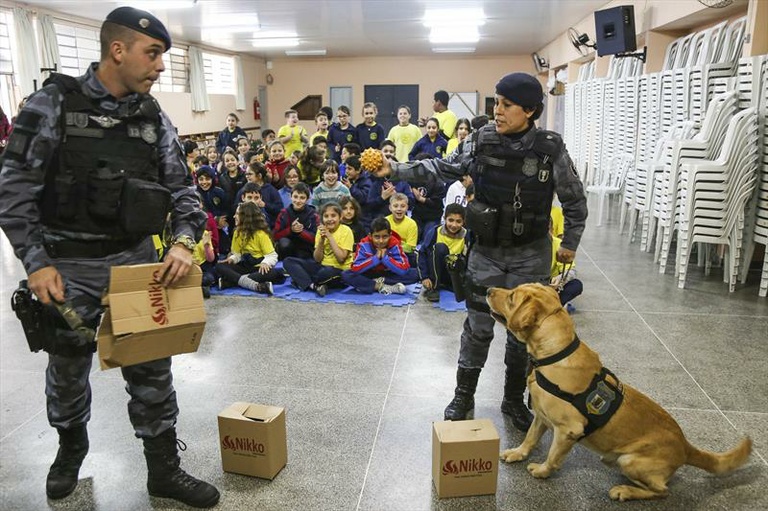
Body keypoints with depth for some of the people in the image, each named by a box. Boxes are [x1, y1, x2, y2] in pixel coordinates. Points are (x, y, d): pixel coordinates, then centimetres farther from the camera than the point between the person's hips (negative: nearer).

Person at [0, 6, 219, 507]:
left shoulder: (154, 118, 2)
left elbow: (182, 187, 3)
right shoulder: (53, 104, -9)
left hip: (136, 258, 3)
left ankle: (164, 469, 23)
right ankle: (71, 446, 45)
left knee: (151, 367, 7)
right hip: (69, 264, -2)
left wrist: (184, 241, -14)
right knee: (68, 367, 16)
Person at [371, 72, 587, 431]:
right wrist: (394, 170, -8)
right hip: (486, 253, 1)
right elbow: (444, 168, 0)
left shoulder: (550, 149, -11)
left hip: (531, 257, -1)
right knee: (477, 328, 9)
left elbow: (575, 200, 0)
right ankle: (464, 396, 27)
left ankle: (514, 399, 31)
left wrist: (570, 243, 4)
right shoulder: (482, 140, -5)